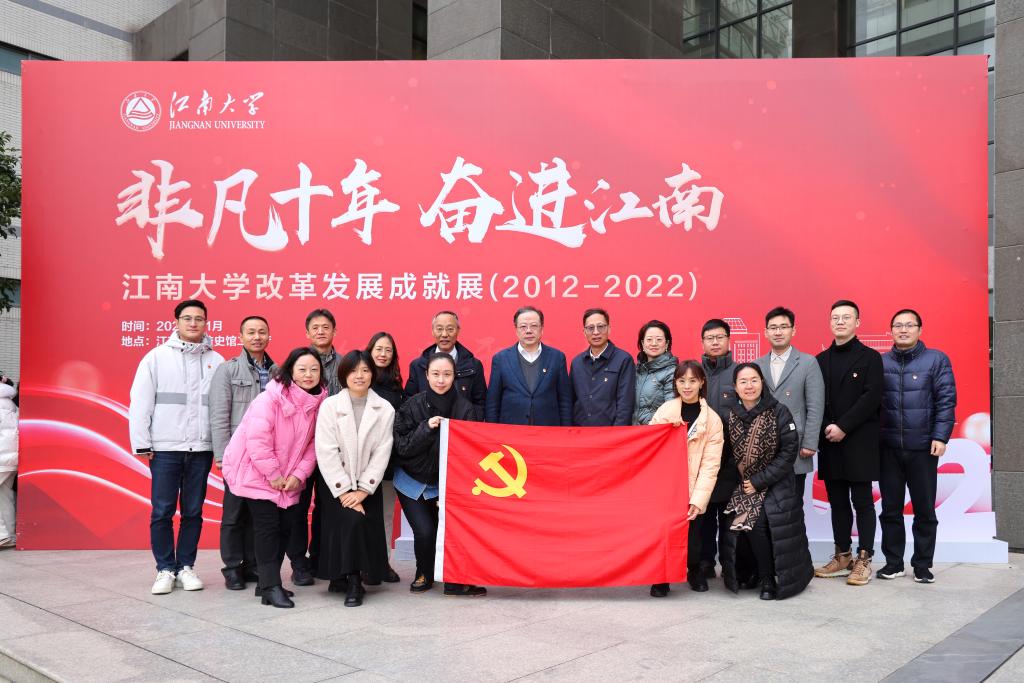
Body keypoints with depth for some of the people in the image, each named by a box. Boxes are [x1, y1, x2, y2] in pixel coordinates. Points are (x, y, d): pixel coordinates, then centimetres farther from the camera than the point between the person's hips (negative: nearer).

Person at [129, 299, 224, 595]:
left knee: (193, 512, 8)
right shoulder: (157, 357, 1)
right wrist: (142, 444, -4)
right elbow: (140, 402, 0)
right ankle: (165, 569, 15)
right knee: (162, 512, 3)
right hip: (165, 448, -1)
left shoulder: (216, 361, 6)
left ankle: (186, 567, 20)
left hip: (201, 449, 2)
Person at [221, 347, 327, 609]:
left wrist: (299, 475, -10)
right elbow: (257, 440, -23)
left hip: (288, 479, 6)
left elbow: (313, 444, 1)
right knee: (267, 527, -7)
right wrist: (273, 475, -18)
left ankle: (267, 581, 20)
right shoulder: (270, 399, -19)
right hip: (257, 474, -6)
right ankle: (270, 587, 0)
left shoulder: (318, 402, 0)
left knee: (287, 526, 6)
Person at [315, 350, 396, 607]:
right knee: (352, 520, -21)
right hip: (335, 484, -2)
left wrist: (362, 490, -12)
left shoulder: (385, 409, -2)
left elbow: (381, 453, -5)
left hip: (367, 485, 2)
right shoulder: (329, 406, -7)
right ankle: (351, 582, -6)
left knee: (367, 530, -7)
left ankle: (341, 577, 16)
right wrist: (344, 491, -16)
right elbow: (326, 453, -11)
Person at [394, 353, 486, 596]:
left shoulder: (465, 409, -11)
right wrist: (426, 428, -25)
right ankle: (424, 574, 19)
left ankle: (455, 581, 9)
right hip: (413, 482, 0)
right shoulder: (412, 406, -9)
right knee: (425, 532, -12)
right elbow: (402, 446, -10)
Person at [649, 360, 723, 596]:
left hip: (693, 492, 0)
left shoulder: (712, 420, -1)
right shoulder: (665, 411, -1)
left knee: (692, 539, 1)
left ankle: (694, 572, 31)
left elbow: (710, 464, -4)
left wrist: (697, 500, -12)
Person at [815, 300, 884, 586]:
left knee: (862, 501, 1)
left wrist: (843, 427, -15)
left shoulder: (870, 358, 0)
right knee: (837, 502, 10)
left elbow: (871, 398, -10)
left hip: (859, 442, -4)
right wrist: (826, 428, -7)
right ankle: (842, 557, 19)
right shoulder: (821, 360, 12)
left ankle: (863, 561, 7)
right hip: (830, 443, 4)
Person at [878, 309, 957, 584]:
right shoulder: (879, 362, 5)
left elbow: (946, 400, -4)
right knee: (891, 509, 8)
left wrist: (940, 436, -12)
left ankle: (922, 565, 19)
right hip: (887, 448, 2)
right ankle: (893, 562, 18)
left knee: (925, 510, 7)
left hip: (923, 447, -1)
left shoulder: (936, 359, 0)